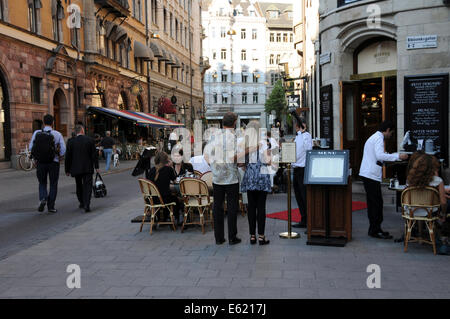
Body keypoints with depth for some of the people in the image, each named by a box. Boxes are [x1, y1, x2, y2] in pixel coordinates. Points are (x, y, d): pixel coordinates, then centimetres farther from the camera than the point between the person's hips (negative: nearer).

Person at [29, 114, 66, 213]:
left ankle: (42, 199, -6)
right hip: (53, 163, -1)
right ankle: (51, 206, 12)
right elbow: (63, 150, -7)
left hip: (40, 162, 1)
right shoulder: (57, 134, -7)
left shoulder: (37, 133, -3)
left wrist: (36, 158, 12)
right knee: (53, 184, 12)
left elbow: (31, 147, -2)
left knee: (42, 183, 19)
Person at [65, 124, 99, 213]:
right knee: (87, 186, -1)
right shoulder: (90, 140, -4)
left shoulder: (71, 142, -3)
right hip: (88, 168, -1)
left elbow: (68, 157, 0)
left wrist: (67, 170, 8)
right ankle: (86, 205, -13)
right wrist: (96, 166, 4)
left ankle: (82, 203, 31)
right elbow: (94, 155, -3)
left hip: (76, 169, 2)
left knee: (79, 186, 18)